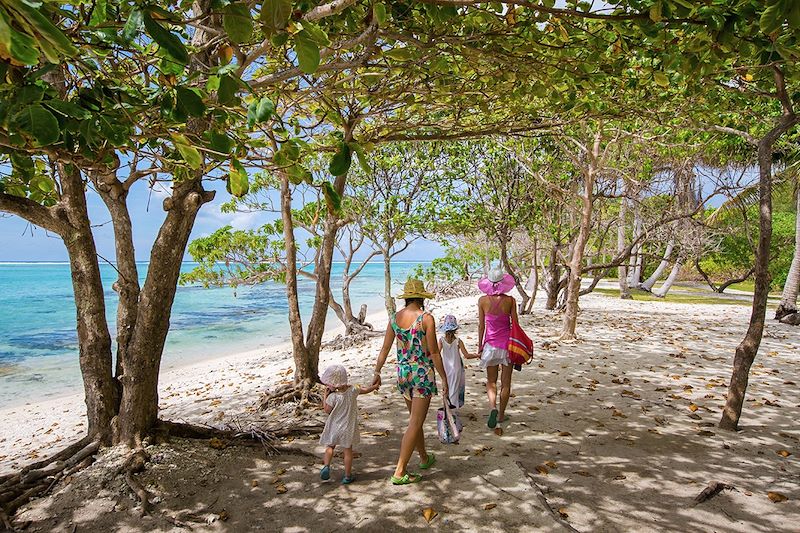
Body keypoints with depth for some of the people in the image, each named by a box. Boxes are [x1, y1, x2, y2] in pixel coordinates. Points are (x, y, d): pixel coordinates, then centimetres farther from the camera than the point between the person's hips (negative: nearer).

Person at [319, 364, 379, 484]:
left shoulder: (333, 396, -22)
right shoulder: (353, 390, -10)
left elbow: (327, 410, -9)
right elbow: (366, 390, 6)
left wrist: (325, 395, -6)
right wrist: (375, 386, 25)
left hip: (334, 427, -2)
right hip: (348, 428, 2)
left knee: (330, 446, 21)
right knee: (348, 450, 13)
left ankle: (326, 465, 2)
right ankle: (347, 476, 19)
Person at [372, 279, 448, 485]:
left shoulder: (394, 318, 0)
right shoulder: (426, 318, -15)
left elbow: (385, 348, 4)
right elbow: (434, 352, -12)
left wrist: (377, 372, 14)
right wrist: (444, 377, -3)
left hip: (403, 373, 6)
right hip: (423, 374, -6)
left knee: (415, 419, 22)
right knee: (415, 424, 1)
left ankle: (424, 458, 41)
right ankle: (399, 472, 3)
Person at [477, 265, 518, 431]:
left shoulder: (483, 300, -7)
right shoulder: (510, 300, -8)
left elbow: (481, 325, -2)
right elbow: (515, 325, -3)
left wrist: (480, 345, 9)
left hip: (491, 344, 0)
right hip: (507, 343, 0)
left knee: (491, 381, 13)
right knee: (506, 382, 13)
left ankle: (493, 407, -11)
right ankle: (501, 415, 22)